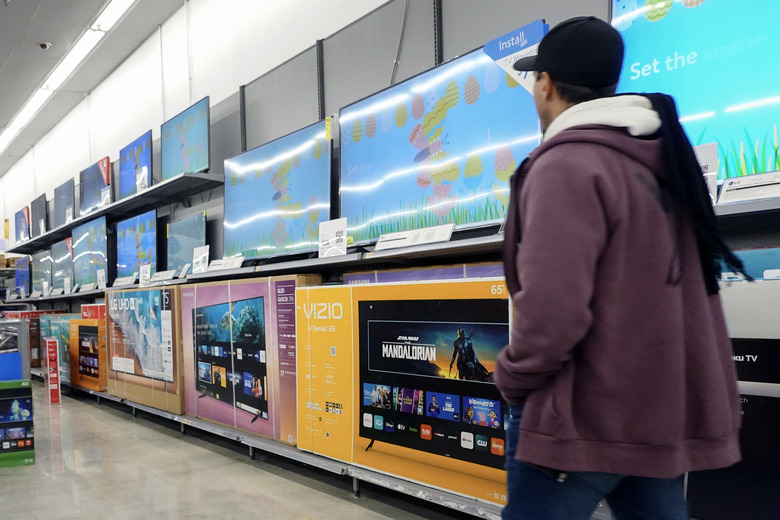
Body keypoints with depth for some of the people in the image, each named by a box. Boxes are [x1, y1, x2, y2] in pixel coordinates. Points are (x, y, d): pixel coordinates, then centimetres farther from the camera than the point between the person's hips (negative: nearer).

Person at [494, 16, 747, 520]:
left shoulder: (566, 164, -17)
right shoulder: (661, 156, 11)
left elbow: (552, 308, -25)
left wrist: (512, 377, -8)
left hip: (583, 417, -8)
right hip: (665, 410, 8)